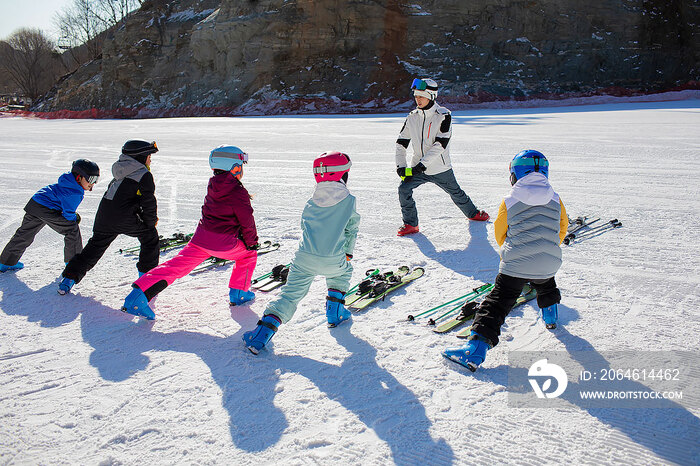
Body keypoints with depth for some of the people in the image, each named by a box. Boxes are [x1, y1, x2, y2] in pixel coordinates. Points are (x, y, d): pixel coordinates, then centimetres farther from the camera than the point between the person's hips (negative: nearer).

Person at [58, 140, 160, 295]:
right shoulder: (144, 176, -5)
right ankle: (147, 273, 16)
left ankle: (69, 278, 17)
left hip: (103, 216, 7)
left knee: (94, 247, 19)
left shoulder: (120, 173, 20)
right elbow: (149, 202, -6)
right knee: (150, 235, 15)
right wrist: (151, 221, 9)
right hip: (125, 219, -7)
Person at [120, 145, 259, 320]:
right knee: (249, 254, 20)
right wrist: (252, 242, 7)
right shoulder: (239, 193, -12)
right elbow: (247, 222, -7)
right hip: (225, 243, -6)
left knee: (176, 266, 5)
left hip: (201, 238, 6)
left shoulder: (212, 186, 9)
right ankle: (239, 293, 23)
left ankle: (140, 292, -7)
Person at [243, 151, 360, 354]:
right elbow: (352, 229, 12)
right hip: (333, 261, -2)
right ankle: (335, 312, 29)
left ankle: (264, 330, -7)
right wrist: (347, 252, 28)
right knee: (343, 271, 32)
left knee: (290, 295, 6)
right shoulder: (349, 200, 3)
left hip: (304, 258, 2)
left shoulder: (311, 203, 15)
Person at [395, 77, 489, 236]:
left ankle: (473, 213, 43)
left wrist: (422, 164, -28)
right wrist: (401, 166, -8)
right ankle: (411, 224, 0)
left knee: (455, 192, 15)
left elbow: (440, 144, -22)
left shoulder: (443, 115, -14)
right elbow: (401, 143, 4)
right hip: (417, 167, 3)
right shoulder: (412, 117, 0)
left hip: (440, 168, -3)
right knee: (404, 189, -17)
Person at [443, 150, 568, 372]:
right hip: (548, 265, 3)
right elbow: (562, 230, 17)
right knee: (546, 285, 38)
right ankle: (550, 316, 57)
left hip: (515, 266, -3)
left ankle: (475, 350, -11)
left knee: (496, 304, -2)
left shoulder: (509, 201, -4)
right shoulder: (555, 200, 4)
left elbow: (500, 233, 8)